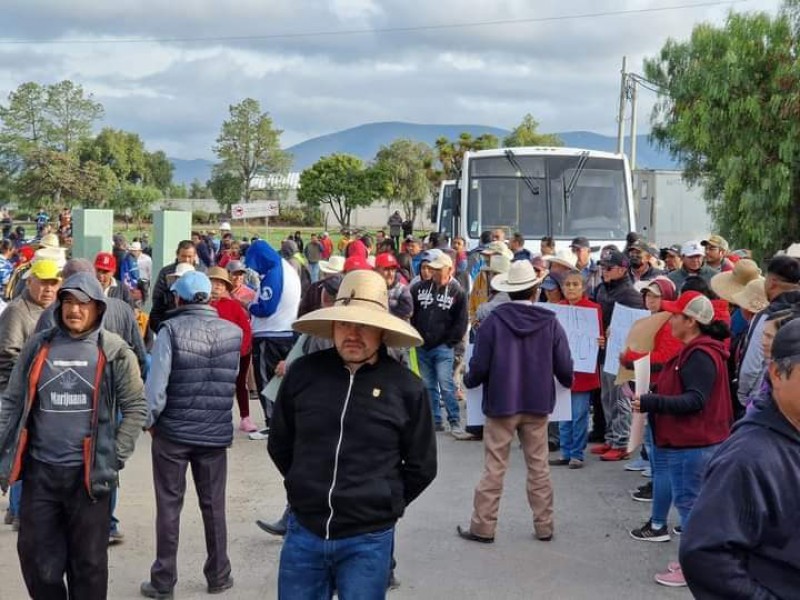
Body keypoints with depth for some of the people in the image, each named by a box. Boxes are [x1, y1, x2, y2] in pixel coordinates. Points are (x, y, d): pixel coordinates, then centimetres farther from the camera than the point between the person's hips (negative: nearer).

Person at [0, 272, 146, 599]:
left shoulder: (114, 351, -2)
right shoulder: (38, 346, 4)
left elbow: (136, 407, 1)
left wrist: (116, 457, -6)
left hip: (89, 473, -2)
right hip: (40, 470, 2)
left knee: (88, 560, 10)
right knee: (37, 558, 9)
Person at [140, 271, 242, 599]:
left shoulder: (171, 330, -11)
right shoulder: (234, 332, 0)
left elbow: (156, 383, -14)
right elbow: (233, 381, 8)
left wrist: (148, 419, 0)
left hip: (173, 431, -2)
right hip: (216, 433, 3)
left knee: (169, 506, 7)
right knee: (214, 506, 14)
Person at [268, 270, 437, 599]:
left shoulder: (406, 387, -6)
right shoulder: (303, 372, -2)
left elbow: (421, 467, 5)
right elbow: (279, 445, 13)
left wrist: (384, 505, 7)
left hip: (367, 541, -2)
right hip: (304, 532, 2)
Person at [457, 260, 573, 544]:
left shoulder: (493, 321, -12)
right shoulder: (550, 323, -6)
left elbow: (479, 366, -10)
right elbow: (564, 369, -4)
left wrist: (468, 381, 11)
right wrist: (568, 382, 19)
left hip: (500, 403, -2)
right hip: (537, 404, 2)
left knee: (494, 468, 5)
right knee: (539, 468, 12)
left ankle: (483, 527, 10)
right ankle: (544, 527, 19)